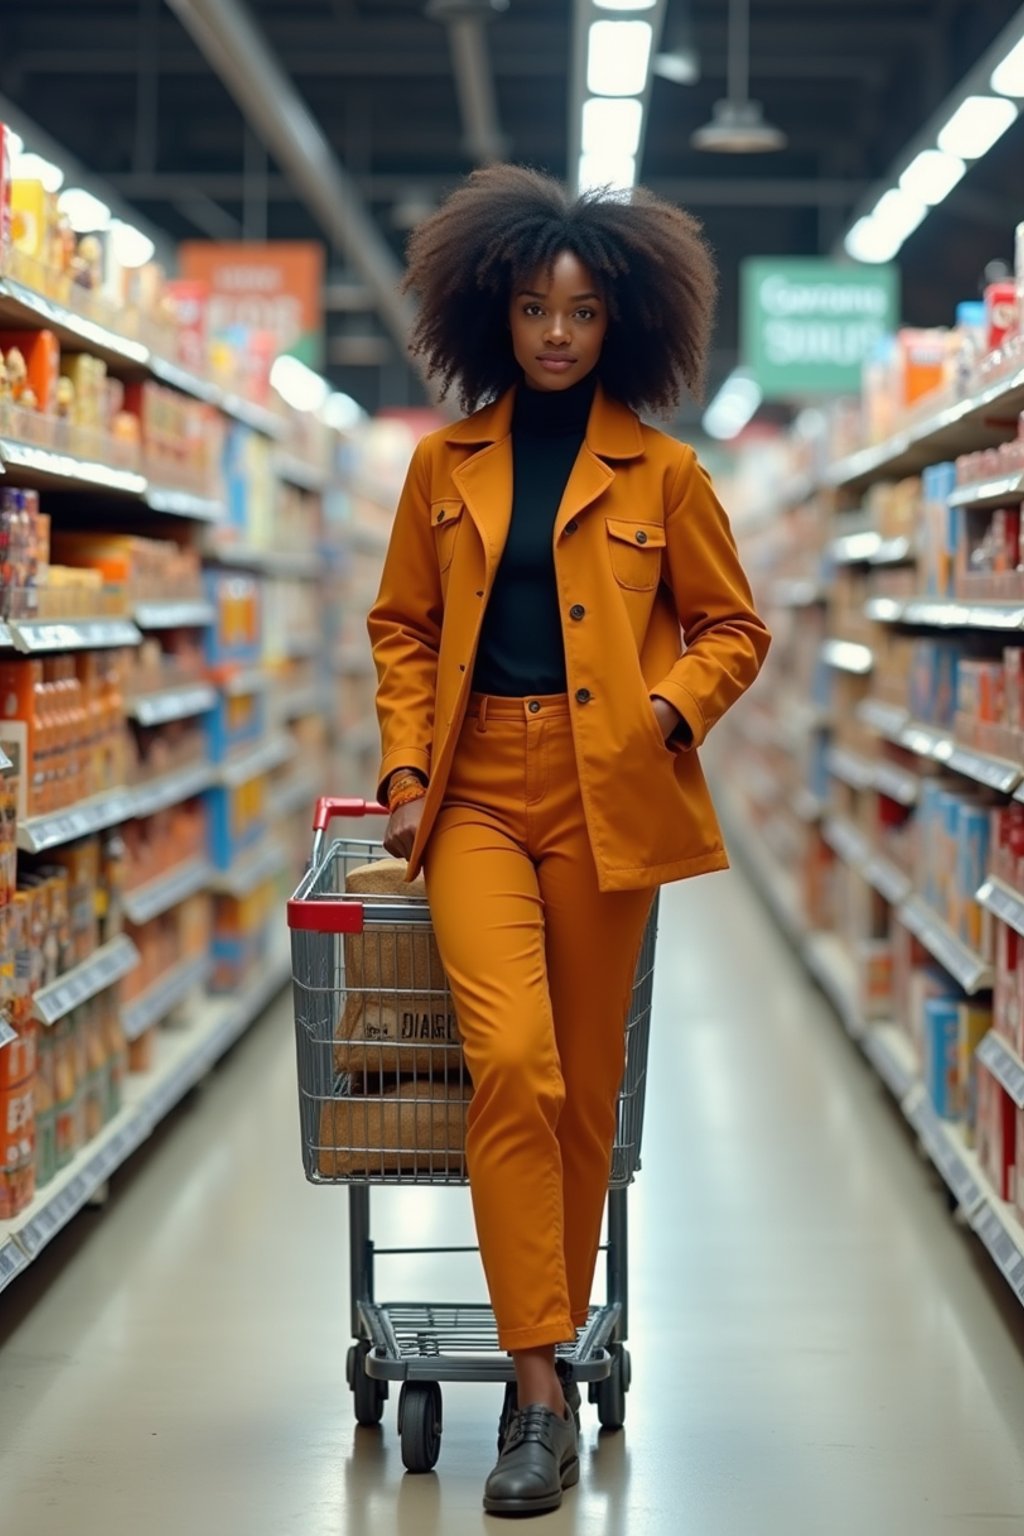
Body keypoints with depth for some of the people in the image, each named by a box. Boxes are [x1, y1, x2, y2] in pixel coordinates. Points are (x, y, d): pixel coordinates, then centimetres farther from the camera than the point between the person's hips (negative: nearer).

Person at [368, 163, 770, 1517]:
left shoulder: (662, 473, 4)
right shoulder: (446, 465, 10)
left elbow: (732, 629, 11)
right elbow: (402, 628, 14)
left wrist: (674, 710, -7)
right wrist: (407, 769, 3)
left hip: (608, 797, 0)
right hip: (478, 790, 0)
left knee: (584, 1082, 5)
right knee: (511, 1061, -17)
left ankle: (559, 1340, 23)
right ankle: (542, 1390, -14)